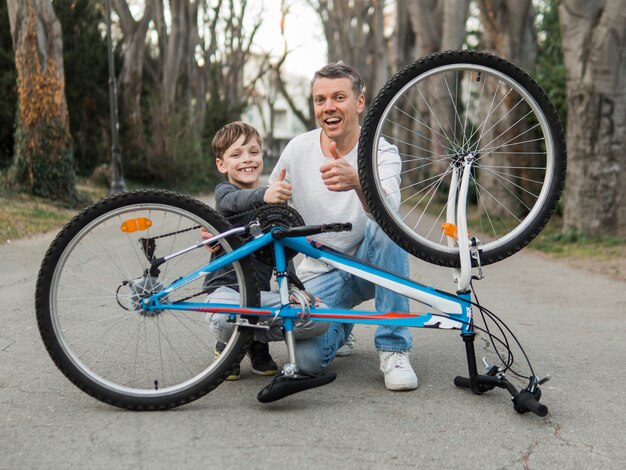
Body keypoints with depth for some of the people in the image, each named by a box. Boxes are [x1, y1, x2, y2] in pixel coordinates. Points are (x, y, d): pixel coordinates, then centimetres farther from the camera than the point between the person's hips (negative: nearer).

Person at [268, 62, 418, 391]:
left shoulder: (382, 152, -15)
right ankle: (341, 327, 16)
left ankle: (394, 351, -22)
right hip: (320, 272, 1)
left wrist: (357, 182, -58)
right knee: (310, 359, -24)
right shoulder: (298, 149, -5)